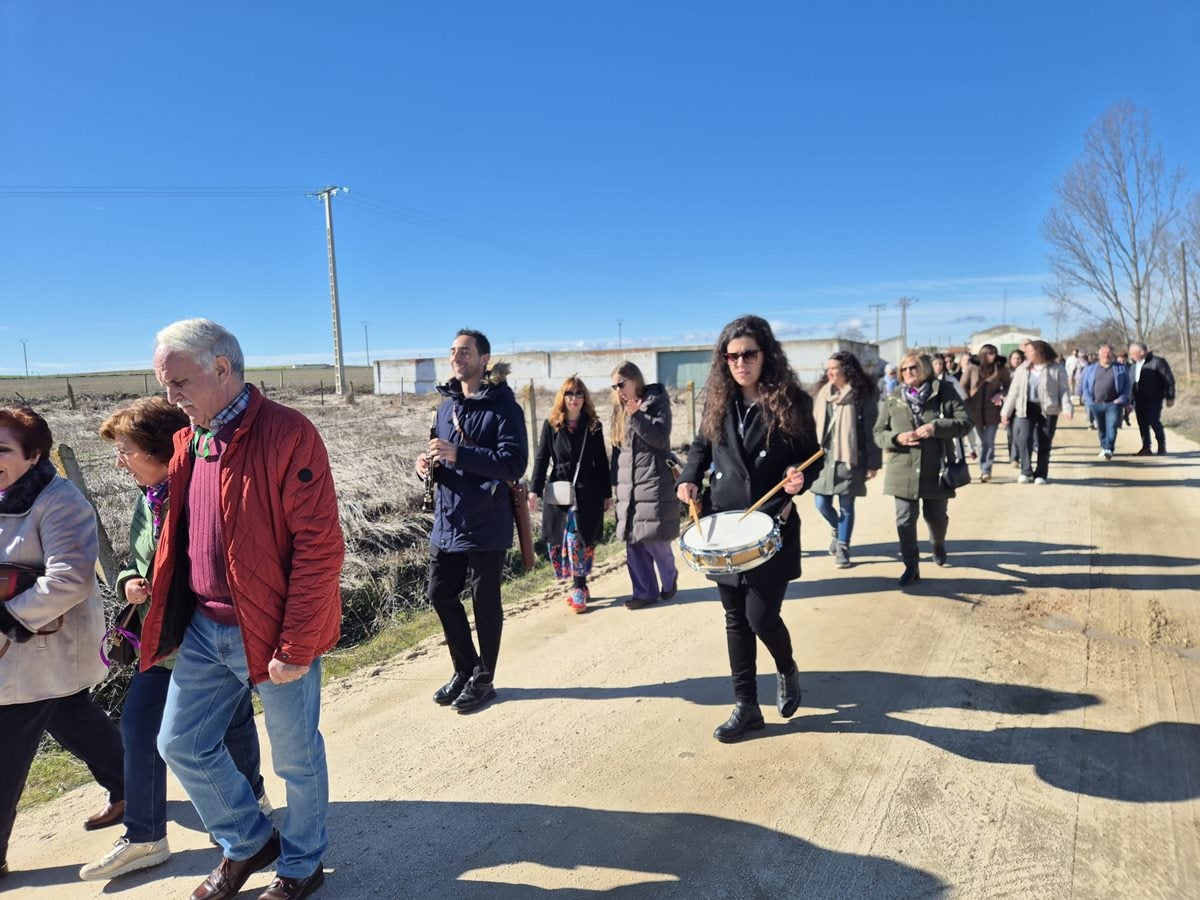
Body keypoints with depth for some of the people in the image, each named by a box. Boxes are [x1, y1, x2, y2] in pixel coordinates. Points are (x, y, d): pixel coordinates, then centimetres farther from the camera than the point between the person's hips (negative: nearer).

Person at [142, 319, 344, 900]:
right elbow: (179, 536, 16)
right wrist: (169, 618, 9)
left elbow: (319, 546, -21)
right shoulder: (189, 439, 6)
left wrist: (295, 647, -19)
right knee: (181, 745, 16)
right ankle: (248, 843, 40)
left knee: (296, 758, 11)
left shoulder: (287, 434, -18)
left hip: (271, 633, -7)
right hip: (202, 629, 7)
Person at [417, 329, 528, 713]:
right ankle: (464, 670, 33)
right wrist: (429, 462, -3)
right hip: (446, 521, 7)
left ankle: (482, 680, 26)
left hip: (486, 524, -7)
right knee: (441, 596, 14)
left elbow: (515, 463, -22)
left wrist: (458, 454, -28)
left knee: (485, 602, 7)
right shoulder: (446, 404, 11)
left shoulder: (503, 406, -12)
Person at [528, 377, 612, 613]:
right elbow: (542, 459, 2)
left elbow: (601, 462, 8)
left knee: (579, 539, -8)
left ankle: (579, 589, 2)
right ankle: (579, 587, 16)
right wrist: (534, 491, -6)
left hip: (588, 493, -1)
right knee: (560, 540, 2)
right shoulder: (551, 425, 4)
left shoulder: (594, 427, 6)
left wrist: (607, 494, 7)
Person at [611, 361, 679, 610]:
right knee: (633, 542, 5)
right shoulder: (620, 409, 15)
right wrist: (616, 480, 12)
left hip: (654, 483, -6)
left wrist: (636, 416, -22)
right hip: (628, 485, 6)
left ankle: (669, 579, 22)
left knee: (654, 539, -3)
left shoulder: (657, 402, -2)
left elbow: (660, 439, -14)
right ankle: (644, 592, 14)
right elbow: (617, 448, 16)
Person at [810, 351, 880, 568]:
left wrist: (873, 463, -9)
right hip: (824, 457, 4)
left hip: (850, 459, -4)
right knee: (821, 503, 4)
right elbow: (814, 425, 11)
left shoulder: (863, 396, -6)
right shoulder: (823, 393, 7)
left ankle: (842, 548, 17)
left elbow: (872, 431, -7)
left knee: (846, 505, 3)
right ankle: (837, 529, 35)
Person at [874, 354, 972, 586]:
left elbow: (965, 422, -6)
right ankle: (911, 567, 13)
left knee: (936, 516, 13)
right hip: (903, 472, 1)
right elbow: (878, 433, 6)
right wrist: (897, 438, -15)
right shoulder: (894, 400, 4)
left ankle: (938, 544, 48)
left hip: (935, 471, -1)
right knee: (905, 520, 1)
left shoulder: (945, 394, -1)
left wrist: (937, 427, -21)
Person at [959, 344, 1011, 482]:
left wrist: (1001, 394, -11)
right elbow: (963, 387, 3)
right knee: (982, 442, 9)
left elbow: (1008, 386, 9)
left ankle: (987, 470, 1)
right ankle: (983, 469, 18)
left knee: (989, 442, -4)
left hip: (993, 411, 0)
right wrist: (967, 402, -7)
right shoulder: (971, 368, -1)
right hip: (976, 411, 1)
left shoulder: (1001, 369, 1)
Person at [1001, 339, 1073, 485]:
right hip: (1026, 408, 2)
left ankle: (1041, 474, 16)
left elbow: (1064, 390, -4)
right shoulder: (1022, 369, 7)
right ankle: (1026, 471, 1)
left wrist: (1066, 407, -19)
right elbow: (1014, 391, 8)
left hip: (1048, 409, -2)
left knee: (1044, 443, 4)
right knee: (1024, 439, -12)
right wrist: (1006, 411, 4)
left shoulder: (1056, 369, 0)